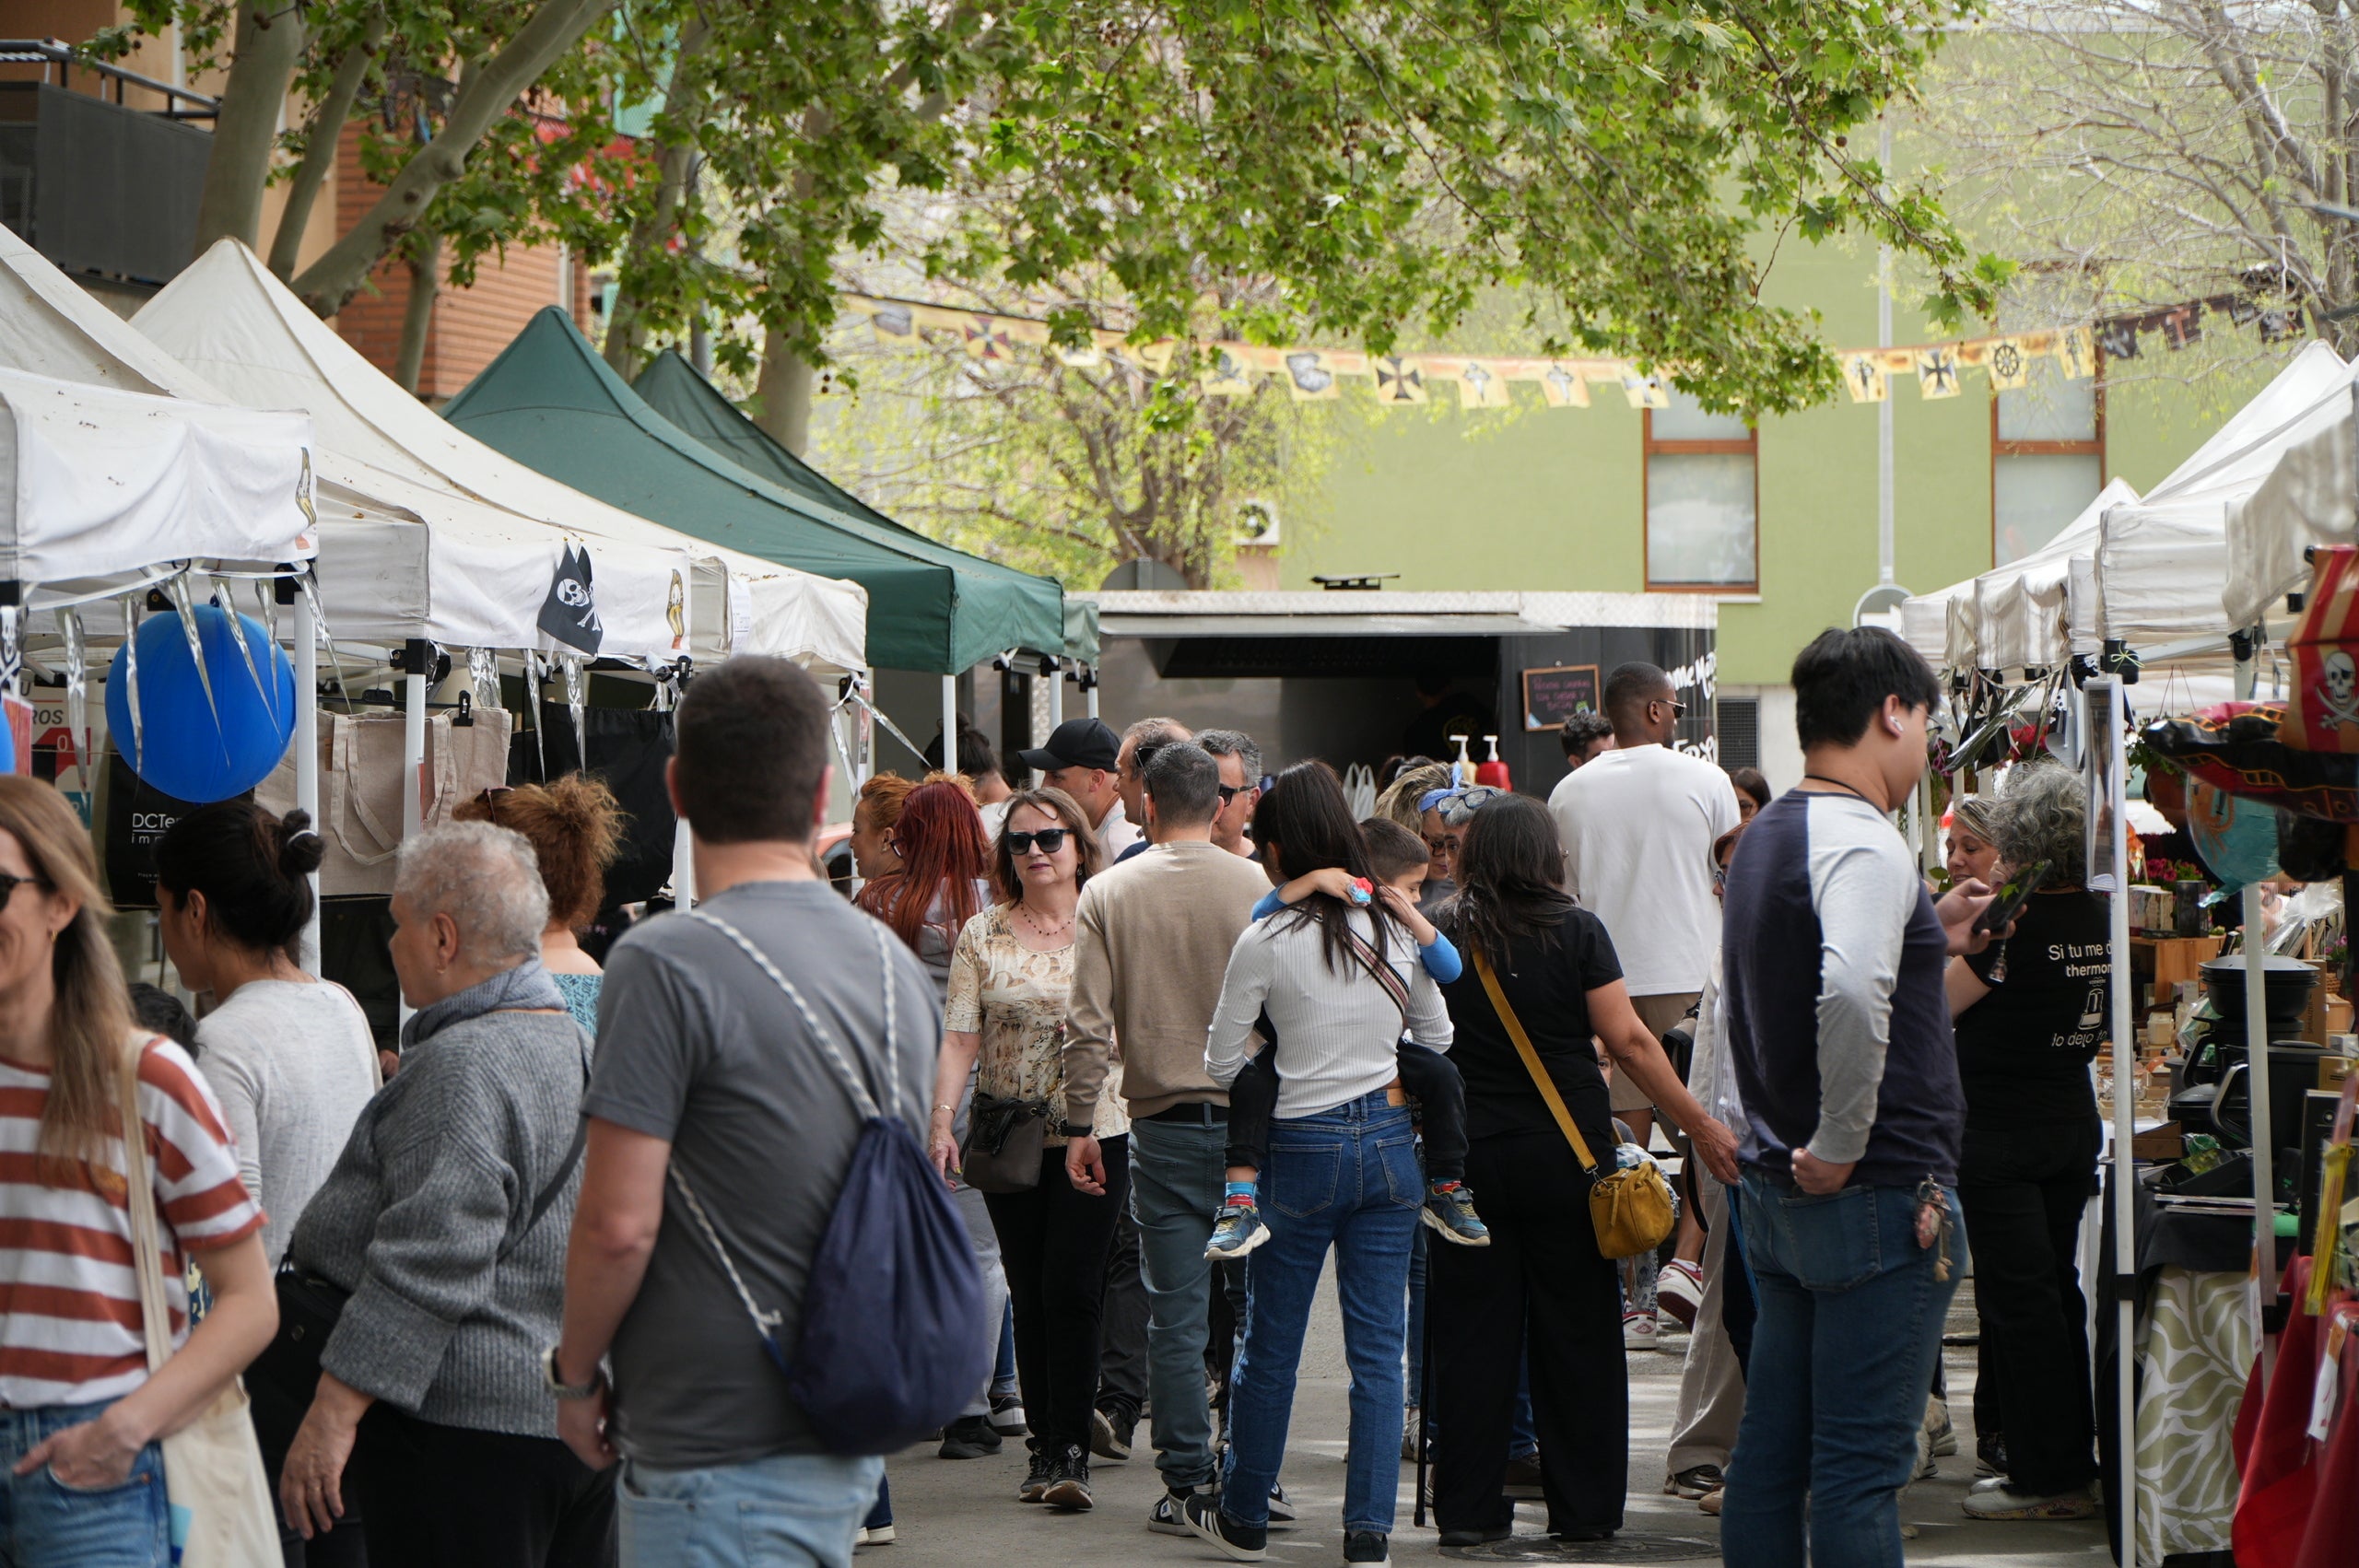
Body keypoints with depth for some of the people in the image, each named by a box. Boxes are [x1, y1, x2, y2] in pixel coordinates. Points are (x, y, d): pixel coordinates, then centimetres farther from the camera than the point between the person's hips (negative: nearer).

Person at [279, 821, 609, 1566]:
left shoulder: (462, 1067, -16)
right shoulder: (580, 1047, 15)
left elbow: (429, 1261, -23)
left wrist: (334, 1412, -22)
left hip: (468, 1428, -10)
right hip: (583, 1418, 10)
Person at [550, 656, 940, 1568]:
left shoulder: (667, 966, -16)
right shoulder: (895, 966, 8)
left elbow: (618, 1224, -19)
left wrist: (577, 1377, -2)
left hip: (721, 1456, -8)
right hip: (849, 1444, 8)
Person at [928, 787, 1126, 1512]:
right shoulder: (982, 935, 5)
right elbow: (959, 1036, 0)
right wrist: (942, 1118, -12)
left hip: (1095, 1134, -2)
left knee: (1072, 1291, -10)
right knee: (1030, 1296, 8)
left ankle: (1071, 1452, -5)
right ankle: (1046, 1447, 16)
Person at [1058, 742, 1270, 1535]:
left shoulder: (1107, 893, -1)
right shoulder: (1259, 888, -3)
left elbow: (1087, 1023, -3)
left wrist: (1079, 1124, 5)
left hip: (1162, 1124, 0)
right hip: (1253, 1119, 0)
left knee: (1176, 1317, 3)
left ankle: (1185, 1484, 4)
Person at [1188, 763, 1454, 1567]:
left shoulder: (1266, 941, -11)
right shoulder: (1398, 928, 0)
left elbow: (1221, 1063, -5)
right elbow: (1439, 1037, 12)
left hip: (1304, 1150, -3)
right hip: (1391, 1144, 3)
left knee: (1270, 1344, 10)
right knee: (1379, 1346, 6)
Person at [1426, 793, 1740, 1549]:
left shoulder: (1443, 938, 0)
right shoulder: (1577, 932, -6)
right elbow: (1628, 1040, -9)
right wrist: (1701, 1125, -4)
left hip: (1468, 1155, 1)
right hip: (1565, 1159, -1)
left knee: (1473, 1333, 5)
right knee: (1575, 1332, 7)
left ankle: (1467, 1507, 6)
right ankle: (1585, 1507, 10)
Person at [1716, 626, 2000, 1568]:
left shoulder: (1765, 838, 14)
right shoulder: (1864, 844, -17)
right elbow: (1849, 993, -34)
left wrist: (1927, 941, 21)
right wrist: (1841, 1145, -23)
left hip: (1776, 1195, 9)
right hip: (1879, 1199, -9)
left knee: (1771, 1452, 12)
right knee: (1862, 1465, -6)